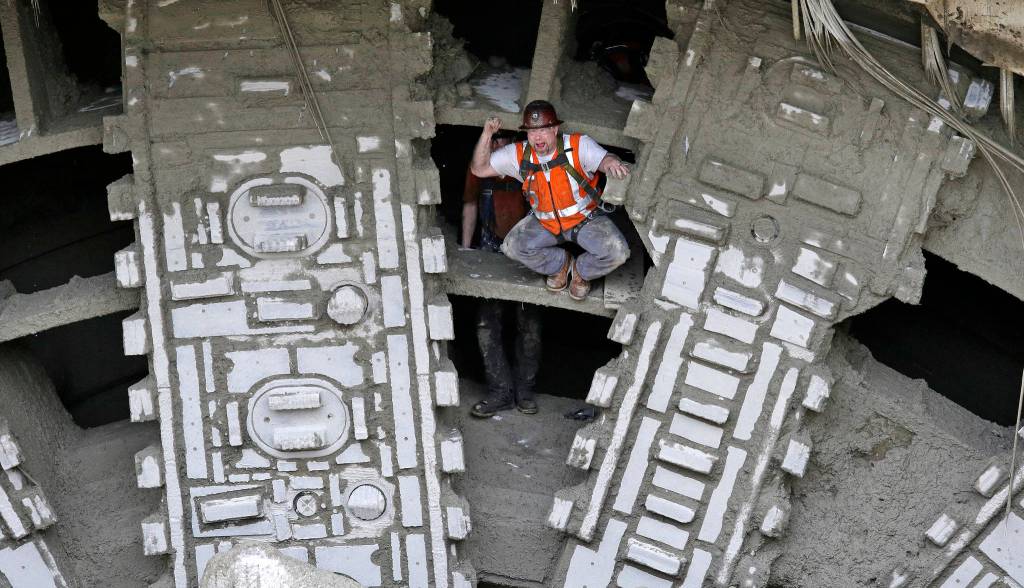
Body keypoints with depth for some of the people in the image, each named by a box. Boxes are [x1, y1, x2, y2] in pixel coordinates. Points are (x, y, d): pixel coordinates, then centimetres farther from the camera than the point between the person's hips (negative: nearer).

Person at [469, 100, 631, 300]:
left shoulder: (579, 145, -20)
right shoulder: (519, 154, -9)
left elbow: (603, 159, -35)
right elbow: (479, 169, -5)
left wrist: (611, 163, -62)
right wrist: (487, 134, -21)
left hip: (585, 219, -3)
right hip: (545, 223, 3)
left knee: (617, 253, -26)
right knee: (512, 246, -18)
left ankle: (581, 270, 9)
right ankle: (561, 263, 9)